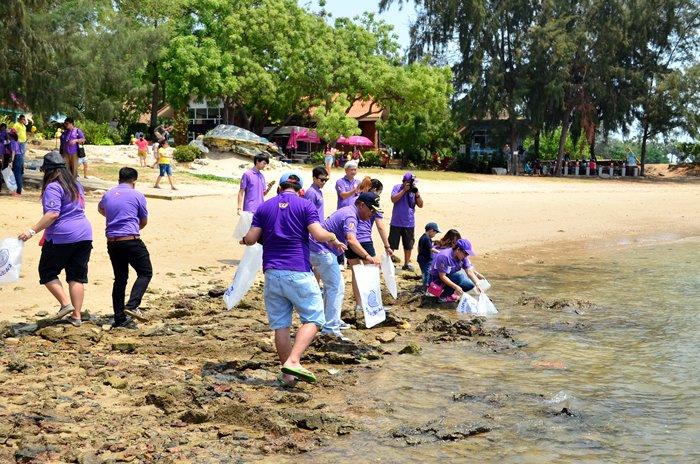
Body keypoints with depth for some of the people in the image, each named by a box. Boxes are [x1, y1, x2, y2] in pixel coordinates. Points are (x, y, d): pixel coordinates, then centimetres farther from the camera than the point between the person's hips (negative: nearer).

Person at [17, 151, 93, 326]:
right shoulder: (76, 184, 15)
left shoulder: (53, 187, -11)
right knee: (77, 275, 9)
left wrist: (33, 231, -21)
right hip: (85, 234, 7)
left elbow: (53, 213, -22)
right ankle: (76, 315, 8)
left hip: (62, 237, -7)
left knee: (47, 272, 9)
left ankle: (66, 304, -2)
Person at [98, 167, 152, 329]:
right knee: (145, 273, 6)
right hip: (131, 241, -6)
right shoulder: (137, 196, -2)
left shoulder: (108, 195, 12)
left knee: (120, 279, 11)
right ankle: (132, 306, -13)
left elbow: (100, 209, 35)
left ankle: (119, 319, 11)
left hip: (112, 242, 6)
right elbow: (144, 221, 8)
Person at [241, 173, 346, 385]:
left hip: (272, 273, 4)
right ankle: (292, 361, -14)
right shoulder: (305, 205, 0)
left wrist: (244, 240, 27)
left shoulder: (264, 207, 11)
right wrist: (334, 240, 8)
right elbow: (319, 234, -11)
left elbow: (251, 239, 5)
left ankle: (288, 374, 12)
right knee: (313, 319, 3)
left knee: (280, 325, 9)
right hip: (298, 273, -4)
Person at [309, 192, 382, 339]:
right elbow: (351, 240, -37)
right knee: (337, 288, -11)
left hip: (316, 251, 11)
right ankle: (331, 328, -15)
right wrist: (367, 257, -48)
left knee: (331, 286, 22)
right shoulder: (350, 216, -19)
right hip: (323, 252, -11)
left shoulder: (347, 211, 15)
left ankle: (331, 321, 34)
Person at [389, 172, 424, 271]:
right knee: (392, 244, 1)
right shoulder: (397, 187, -3)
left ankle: (407, 263, 24)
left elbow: (420, 205, 1)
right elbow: (393, 199, -18)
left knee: (408, 245, 11)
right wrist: (404, 190, -19)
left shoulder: (414, 190, 4)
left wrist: (416, 193, -13)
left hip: (409, 223, 3)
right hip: (396, 223, -3)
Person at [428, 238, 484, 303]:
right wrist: (456, 287, -36)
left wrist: (477, 284, -24)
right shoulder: (444, 256, -30)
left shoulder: (463, 257, -9)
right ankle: (443, 296, -12)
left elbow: (469, 271, -10)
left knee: (470, 284, -9)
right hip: (437, 278, -7)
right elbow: (442, 276, -29)